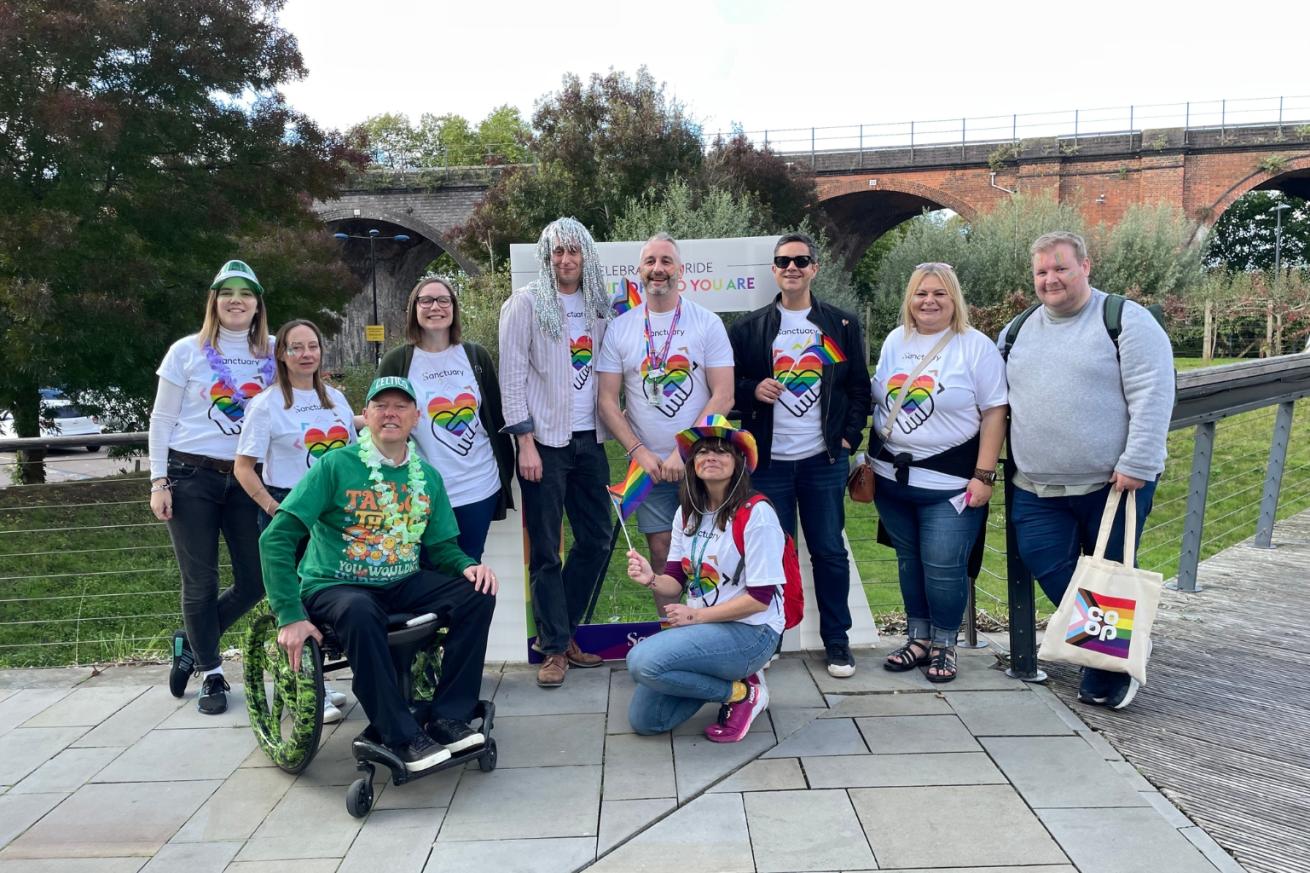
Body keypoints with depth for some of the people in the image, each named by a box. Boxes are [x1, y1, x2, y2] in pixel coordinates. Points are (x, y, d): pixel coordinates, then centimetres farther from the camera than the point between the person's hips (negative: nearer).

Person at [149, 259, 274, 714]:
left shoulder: (272, 352, 6)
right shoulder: (187, 351, 1)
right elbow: (162, 419, 2)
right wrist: (158, 482, -4)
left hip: (245, 480, 3)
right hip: (190, 477, -2)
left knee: (255, 581, 2)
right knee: (201, 584, 2)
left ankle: (190, 642, 29)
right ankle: (212, 675, 21)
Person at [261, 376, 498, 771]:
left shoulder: (428, 478, 6)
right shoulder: (335, 466, -9)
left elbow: (441, 546, 11)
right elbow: (276, 538, -14)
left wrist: (467, 565, -14)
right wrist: (290, 616, -21)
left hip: (403, 584, 5)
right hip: (334, 586, -4)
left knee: (477, 593, -19)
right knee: (360, 613, -39)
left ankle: (448, 717, -11)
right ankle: (401, 736, -24)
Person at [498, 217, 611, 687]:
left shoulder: (598, 304, 10)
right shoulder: (526, 303, -5)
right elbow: (512, 376, -8)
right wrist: (525, 442, -13)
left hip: (589, 438, 6)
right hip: (544, 440, -5)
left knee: (596, 539, 10)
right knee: (546, 550, 1)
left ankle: (560, 631, 26)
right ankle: (554, 647, 15)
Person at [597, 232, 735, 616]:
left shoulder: (707, 322, -2)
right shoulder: (620, 328, 3)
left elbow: (723, 397, -7)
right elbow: (607, 402, 2)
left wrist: (684, 452, -14)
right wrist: (640, 452, -9)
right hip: (649, 465, 2)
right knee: (662, 553, 7)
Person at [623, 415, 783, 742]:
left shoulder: (756, 513, -16)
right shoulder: (686, 513, 6)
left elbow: (760, 598, -17)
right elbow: (677, 583, 5)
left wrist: (696, 615, -15)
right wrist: (652, 579, -17)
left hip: (751, 632, -7)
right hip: (700, 627, 7)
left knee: (644, 661, -27)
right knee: (643, 720, 2)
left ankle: (743, 692, -5)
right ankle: (727, 676, 18)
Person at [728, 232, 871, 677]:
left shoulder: (843, 324, 7)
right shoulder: (749, 327, 6)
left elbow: (859, 386, 7)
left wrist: (849, 436, -3)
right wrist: (752, 390, -12)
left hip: (824, 459, 0)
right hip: (768, 460, 0)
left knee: (830, 552, 6)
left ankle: (837, 641, 19)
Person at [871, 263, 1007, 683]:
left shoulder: (976, 347, -6)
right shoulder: (895, 341, 9)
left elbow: (994, 413, -8)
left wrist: (983, 475, -13)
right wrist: (871, 460, 14)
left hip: (949, 481, -5)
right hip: (892, 476, 5)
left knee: (943, 566, -3)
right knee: (909, 561, 13)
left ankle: (943, 645, 17)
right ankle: (918, 638, 28)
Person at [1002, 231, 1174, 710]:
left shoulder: (1126, 320, -6)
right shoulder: (1019, 330, 12)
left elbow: (1151, 397, -13)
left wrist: (1136, 465, -19)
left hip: (1112, 485, -5)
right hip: (1037, 492, 5)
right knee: (1051, 574, 1)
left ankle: (1105, 678, 24)